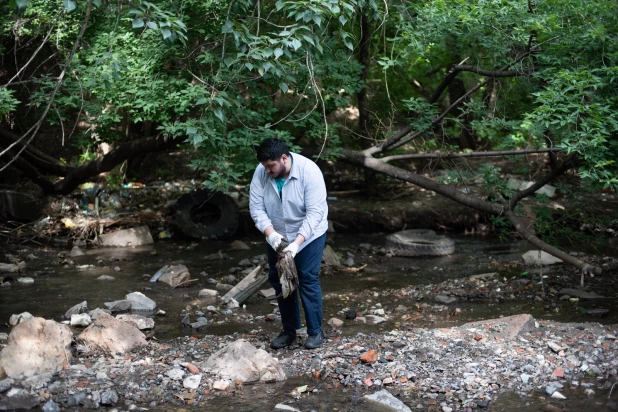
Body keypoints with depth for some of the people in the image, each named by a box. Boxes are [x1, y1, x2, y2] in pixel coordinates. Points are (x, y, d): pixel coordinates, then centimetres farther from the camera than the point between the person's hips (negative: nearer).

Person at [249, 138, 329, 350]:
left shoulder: (309, 171, -28)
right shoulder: (261, 172, -17)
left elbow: (315, 212, -29)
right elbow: (256, 207, -15)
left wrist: (297, 242, -37)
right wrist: (270, 232, -31)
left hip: (309, 234, -4)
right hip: (276, 236, 5)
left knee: (308, 279, -8)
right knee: (278, 280, 7)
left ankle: (315, 331, 5)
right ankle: (289, 330, 20)